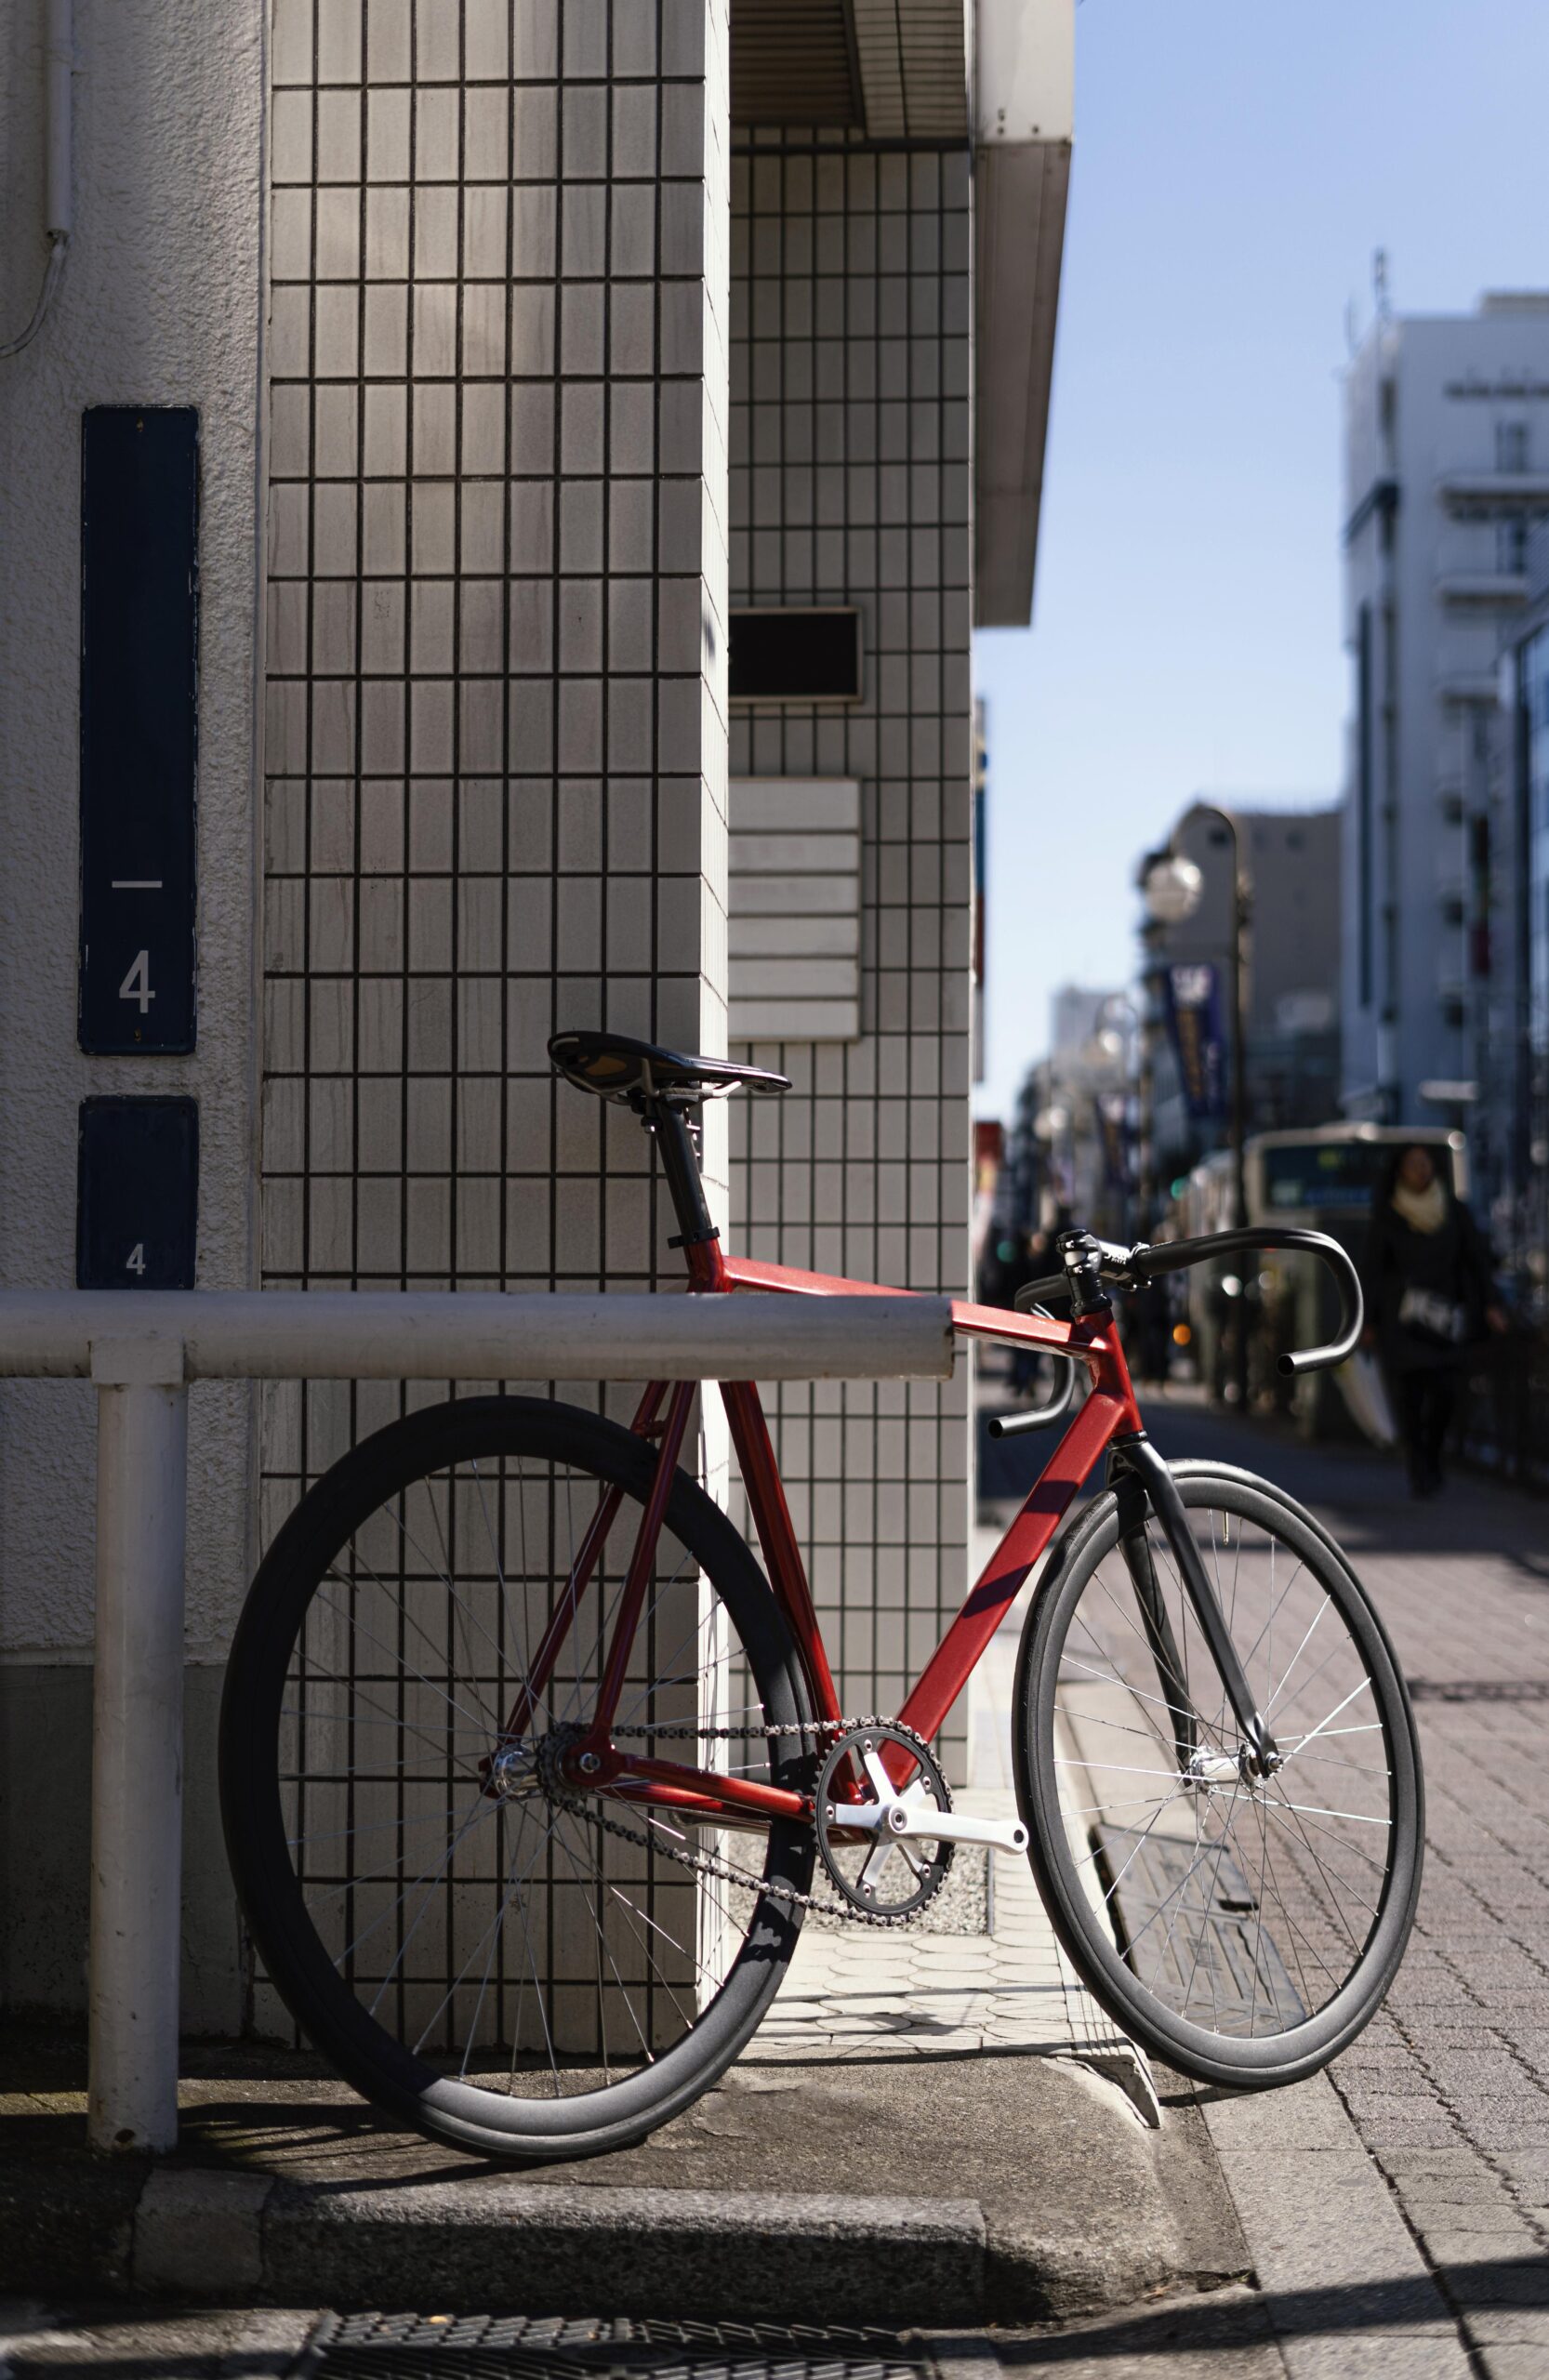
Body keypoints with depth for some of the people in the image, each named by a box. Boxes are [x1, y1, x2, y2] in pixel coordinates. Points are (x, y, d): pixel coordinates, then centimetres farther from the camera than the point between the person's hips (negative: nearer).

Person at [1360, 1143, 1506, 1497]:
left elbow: (1477, 1257, 3)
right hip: (1400, 1316, -2)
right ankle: (1418, 1472, 2)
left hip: (1442, 1316, 2)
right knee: (1407, 1393, -8)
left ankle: (1431, 1454, 16)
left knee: (1443, 1390, -10)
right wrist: (1368, 1322, -6)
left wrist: (1491, 1304, -8)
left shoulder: (1455, 1212, 2)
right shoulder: (1386, 1217, -4)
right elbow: (1371, 1268, -3)